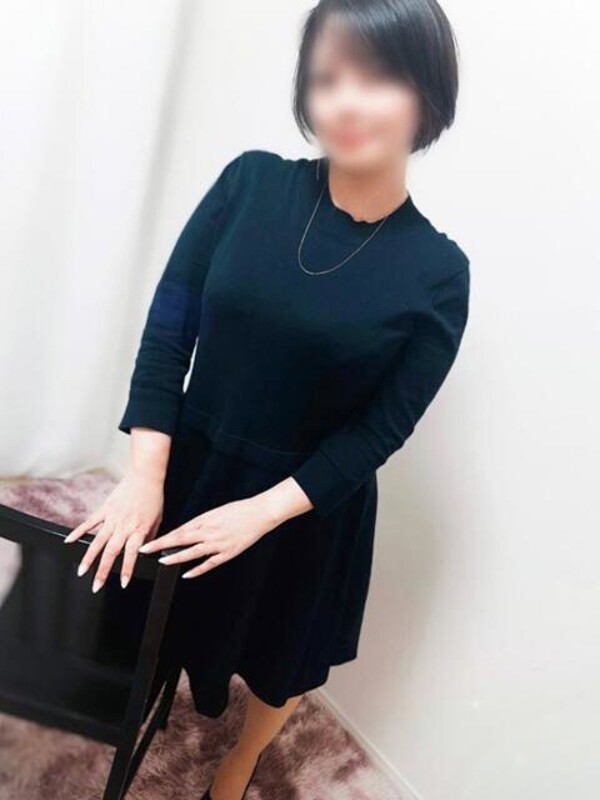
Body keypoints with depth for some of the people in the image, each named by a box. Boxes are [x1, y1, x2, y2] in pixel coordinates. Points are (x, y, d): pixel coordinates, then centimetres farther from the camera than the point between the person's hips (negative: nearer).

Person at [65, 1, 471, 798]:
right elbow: (168, 326, -11)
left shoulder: (437, 272, -15)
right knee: (159, 625, 25)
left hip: (310, 506, -1)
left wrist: (261, 513, -19)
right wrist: (145, 475, -17)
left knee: (281, 660, 23)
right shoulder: (251, 182, -11)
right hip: (192, 464, 2)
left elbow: (380, 429, -12)